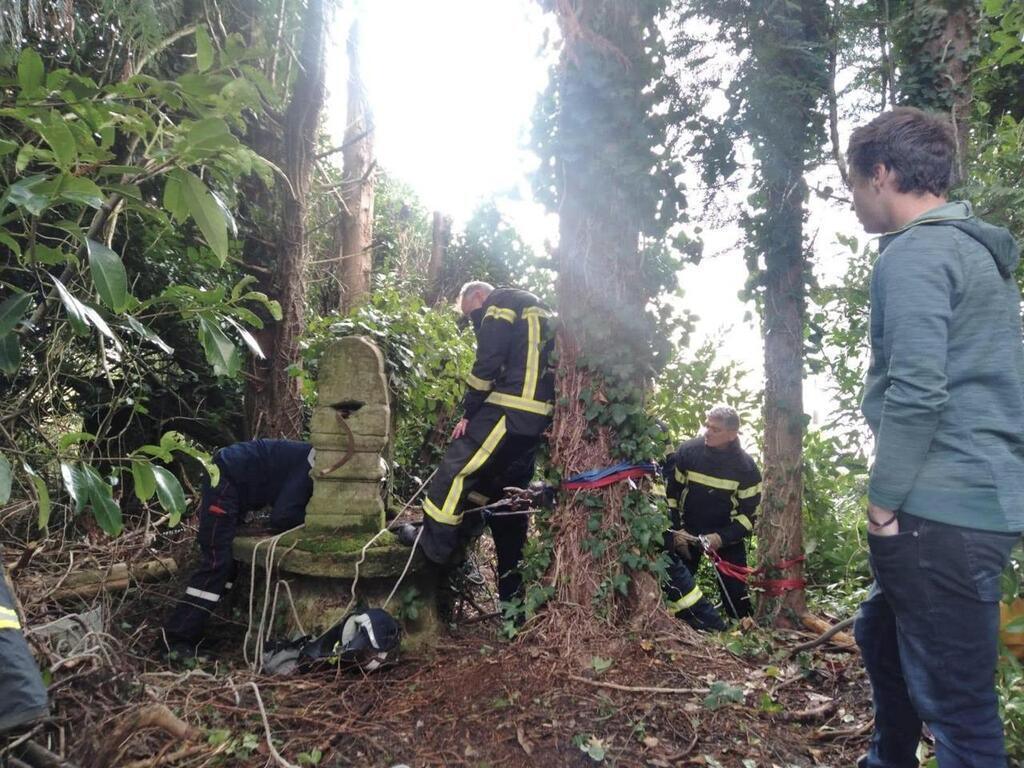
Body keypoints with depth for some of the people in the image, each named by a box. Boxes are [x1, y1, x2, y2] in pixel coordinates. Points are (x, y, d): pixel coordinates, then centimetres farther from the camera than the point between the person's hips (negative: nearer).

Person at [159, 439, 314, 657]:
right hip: (226, 481, -10)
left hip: (231, 481, 10)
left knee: (232, 559, 11)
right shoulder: (309, 468, -23)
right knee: (216, 562, -13)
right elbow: (282, 519, -24)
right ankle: (176, 640, -10)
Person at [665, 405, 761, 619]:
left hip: (727, 535, -1)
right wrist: (677, 529, -10)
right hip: (687, 530, 1)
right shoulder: (687, 451, -12)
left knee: (734, 590, -1)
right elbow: (671, 492, -3)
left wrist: (721, 537, -22)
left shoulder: (746, 466, -14)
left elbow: (750, 513, -10)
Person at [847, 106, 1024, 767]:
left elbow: (915, 391, -23)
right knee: (882, 634, 26)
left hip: (940, 511, -11)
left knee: (955, 700, -1)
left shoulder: (914, 254, -12)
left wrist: (884, 501, -13)